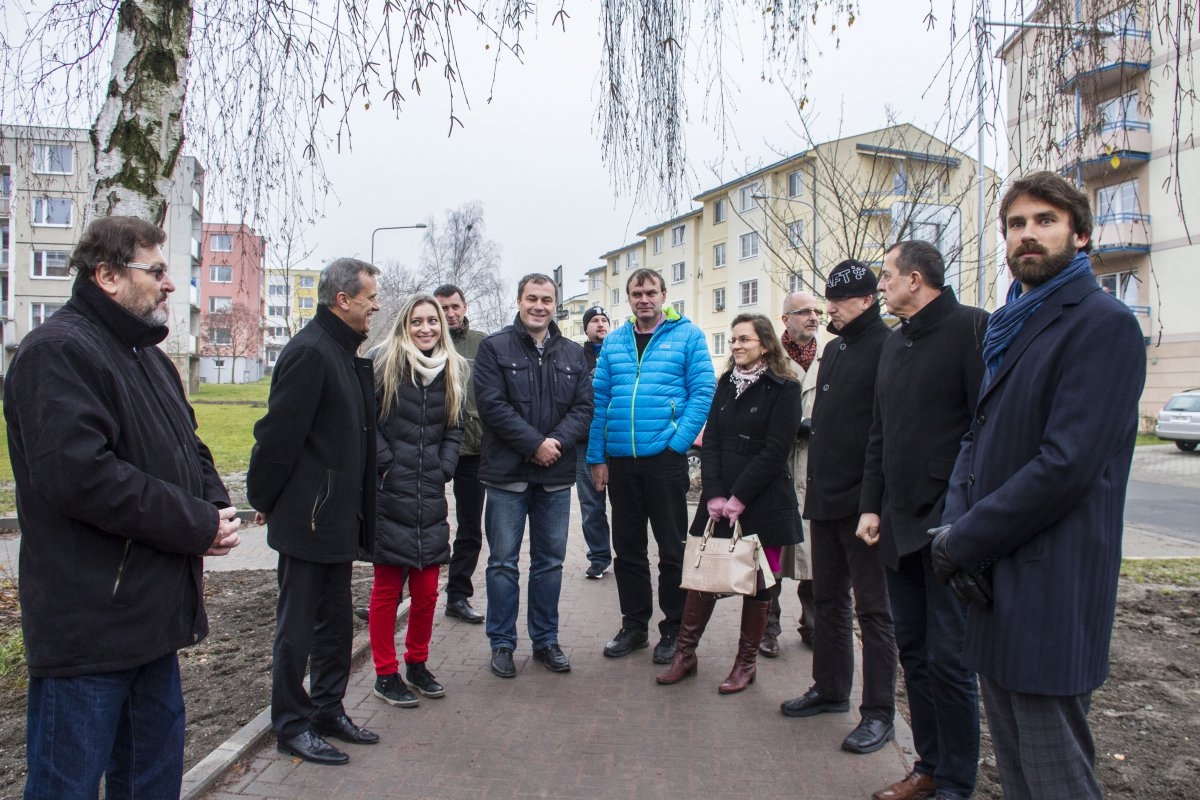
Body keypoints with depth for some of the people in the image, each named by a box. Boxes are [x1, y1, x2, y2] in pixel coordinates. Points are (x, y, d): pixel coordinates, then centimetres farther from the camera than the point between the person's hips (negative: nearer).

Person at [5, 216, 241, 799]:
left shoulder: (147, 356, 16)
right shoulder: (58, 351, -16)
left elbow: (188, 448, 20)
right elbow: (79, 475, -28)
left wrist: (215, 506, -2)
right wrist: (198, 526, -20)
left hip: (150, 614, 9)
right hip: (88, 627, -9)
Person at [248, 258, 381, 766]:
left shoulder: (347, 354, 12)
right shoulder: (309, 351, -17)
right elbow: (279, 433, -18)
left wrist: (359, 513, 16)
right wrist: (264, 500, -8)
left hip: (337, 517, 9)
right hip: (307, 517, -9)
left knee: (336, 624, 18)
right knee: (297, 627, 6)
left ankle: (328, 710, 32)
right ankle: (291, 724, 20)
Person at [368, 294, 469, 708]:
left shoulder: (452, 370, 12)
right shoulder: (383, 362, -4)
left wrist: (444, 470, 3)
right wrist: (386, 464, -11)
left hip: (430, 494, 4)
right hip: (389, 494, -4)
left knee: (427, 589, 9)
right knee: (387, 587, 4)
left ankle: (417, 665, 28)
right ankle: (385, 674, 18)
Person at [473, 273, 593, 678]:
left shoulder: (572, 353, 11)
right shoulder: (494, 348, -1)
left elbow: (583, 406, 4)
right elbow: (492, 405, -11)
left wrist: (558, 441, -13)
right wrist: (535, 443, -16)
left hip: (555, 475, 4)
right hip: (507, 473, -3)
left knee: (550, 561, 12)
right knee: (503, 561, 5)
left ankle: (546, 640, 26)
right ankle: (501, 643, 18)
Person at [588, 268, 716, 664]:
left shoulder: (687, 335, 0)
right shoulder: (614, 341, 11)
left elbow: (703, 392, -5)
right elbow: (599, 399, 9)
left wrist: (678, 442, -14)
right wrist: (597, 457, 3)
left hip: (665, 457, -4)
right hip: (619, 460, 4)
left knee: (672, 549, 6)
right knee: (627, 547, 12)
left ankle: (673, 631, 20)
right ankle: (634, 626, 26)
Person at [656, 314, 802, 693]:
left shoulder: (784, 389, -5)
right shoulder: (726, 385, 11)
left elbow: (775, 451, -12)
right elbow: (710, 442, 5)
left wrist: (739, 497, -16)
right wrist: (714, 494, -7)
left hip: (763, 502, -4)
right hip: (718, 501, 4)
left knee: (757, 584, 7)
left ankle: (746, 662, 22)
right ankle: (685, 653, 18)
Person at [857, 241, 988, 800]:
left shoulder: (971, 328, -8)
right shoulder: (894, 346, 17)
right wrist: (871, 506, 13)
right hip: (899, 525, 8)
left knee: (949, 659, 0)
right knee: (913, 652, 14)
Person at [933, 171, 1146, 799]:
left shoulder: (1103, 324, -11)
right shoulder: (1008, 327, 17)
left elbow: (1068, 464, -19)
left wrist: (964, 541, -14)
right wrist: (954, 523, -2)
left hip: (1050, 585, -8)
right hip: (994, 580, 8)